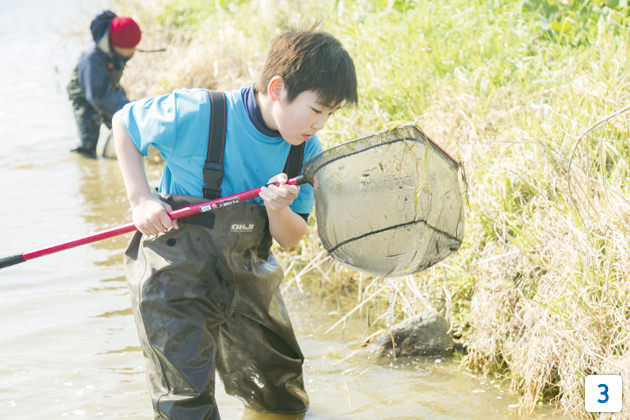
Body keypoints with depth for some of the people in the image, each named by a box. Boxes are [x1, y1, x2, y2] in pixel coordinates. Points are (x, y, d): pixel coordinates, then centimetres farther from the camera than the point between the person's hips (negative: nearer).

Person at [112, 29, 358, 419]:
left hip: (248, 277, 6)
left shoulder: (306, 152, -6)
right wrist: (140, 199, -14)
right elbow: (124, 123, -5)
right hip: (176, 273, -5)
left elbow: (290, 239, -1)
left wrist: (278, 211, -24)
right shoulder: (197, 115, -22)